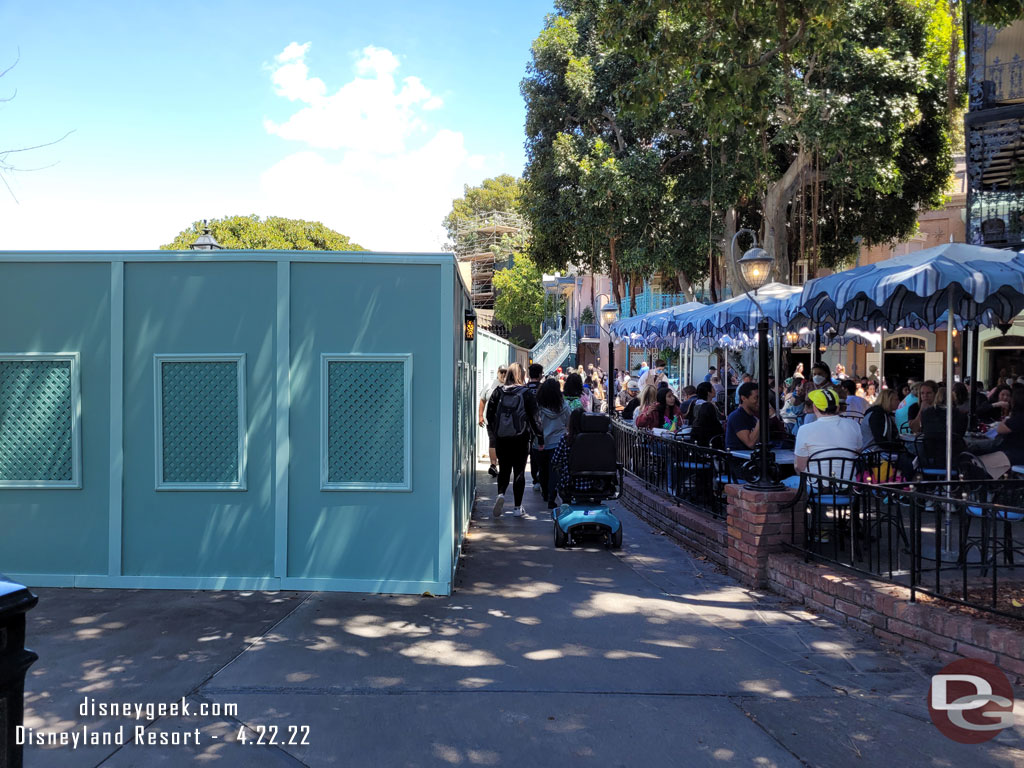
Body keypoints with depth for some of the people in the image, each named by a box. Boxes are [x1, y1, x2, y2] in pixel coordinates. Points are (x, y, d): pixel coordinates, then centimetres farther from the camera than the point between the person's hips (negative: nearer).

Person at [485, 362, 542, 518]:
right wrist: (540, 437, 1)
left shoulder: (497, 392, 1)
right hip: (520, 438, -2)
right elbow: (534, 417, -5)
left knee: (504, 469, 15)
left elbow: (490, 414, 5)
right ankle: (517, 507, 8)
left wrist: (492, 434, 17)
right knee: (519, 471, 5)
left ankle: (501, 494, -11)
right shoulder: (526, 394, -6)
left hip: (501, 439, 2)